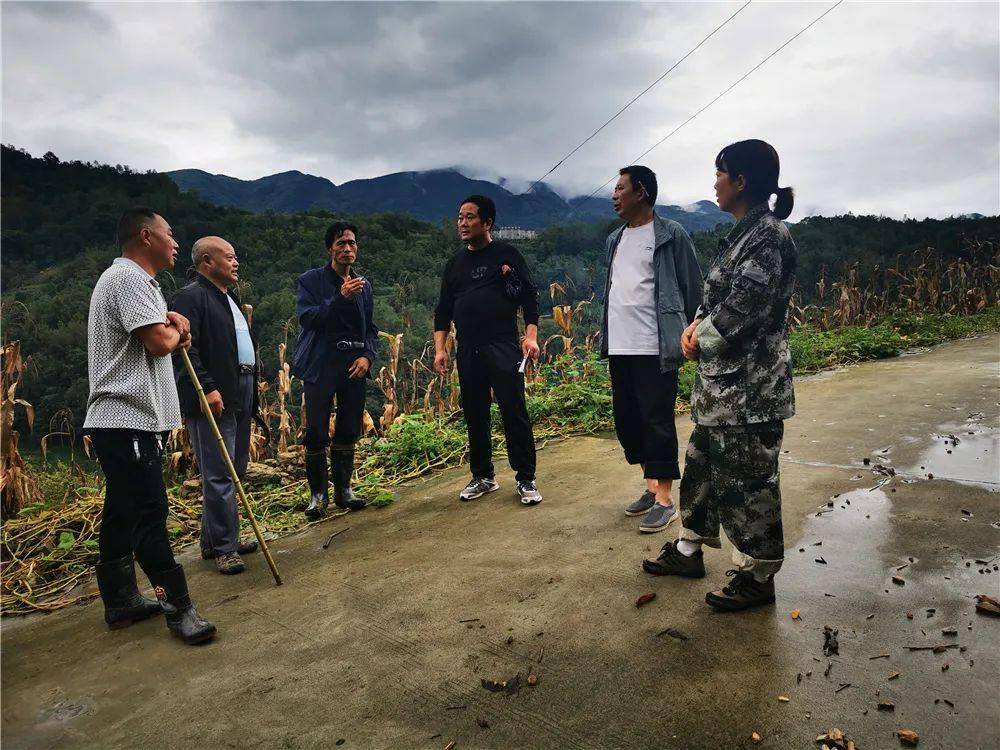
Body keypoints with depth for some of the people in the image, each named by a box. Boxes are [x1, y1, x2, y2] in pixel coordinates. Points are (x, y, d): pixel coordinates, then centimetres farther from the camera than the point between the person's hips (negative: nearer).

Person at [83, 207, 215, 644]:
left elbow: (157, 342, 27)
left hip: (126, 420, 11)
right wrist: (176, 330, 0)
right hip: (126, 421, -11)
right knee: (150, 514, -8)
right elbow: (158, 341, -22)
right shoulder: (127, 277, -13)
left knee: (123, 515, 14)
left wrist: (172, 330, 4)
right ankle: (178, 607, -3)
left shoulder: (135, 280, 22)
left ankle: (120, 602, 24)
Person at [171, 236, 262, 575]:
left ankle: (214, 540, 26)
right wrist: (207, 388, -25)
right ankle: (224, 548, 1)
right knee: (219, 475, -7)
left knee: (234, 471, 14)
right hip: (213, 398, -10)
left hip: (240, 396, 10)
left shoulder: (230, 298, 22)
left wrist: (252, 388, 20)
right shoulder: (190, 297, -8)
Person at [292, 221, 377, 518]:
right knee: (316, 433, -5)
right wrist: (341, 298, -22)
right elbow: (307, 318, -13)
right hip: (321, 364, -4)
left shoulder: (364, 284, 14)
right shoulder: (311, 280, 1)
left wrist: (368, 356, -2)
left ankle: (343, 489, 21)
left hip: (355, 364, 4)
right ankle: (318, 493, 10)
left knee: (349, 432, 8)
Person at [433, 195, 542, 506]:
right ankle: (483, 477, 21)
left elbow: (529, 297, 1)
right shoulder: (455, 263, 17)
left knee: (514, 413, -8)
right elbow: (443, 310, 17)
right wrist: (440, 348, 7)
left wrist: (531, 336, -11)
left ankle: (526, 479, 2)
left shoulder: (507, 255, 5)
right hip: (467, 352, 5)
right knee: (474, 415, 8)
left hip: (504, 347, -4)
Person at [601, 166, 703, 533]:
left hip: (654, 348, -7)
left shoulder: (671, 235, -5)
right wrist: (606, 336, 17)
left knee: (657, 420, -3)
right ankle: (651, 488, 27)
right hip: (619, 347, 8)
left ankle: (665, 500, 8)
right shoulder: (615, 240, 16)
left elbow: (692, 288, -4)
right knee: (626, 418, 12)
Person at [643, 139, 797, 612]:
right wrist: (697, 327, 0)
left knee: (745, 479, 2)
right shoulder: (744, 233, 14)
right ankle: (689, 551, 35)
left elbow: (745, 304, -23)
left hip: (748, 387, -10)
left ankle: (758, 577, 19)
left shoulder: (768, 235, -16)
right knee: (703, 463, 19)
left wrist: (703, 340, -9)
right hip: (721, 383, 10)